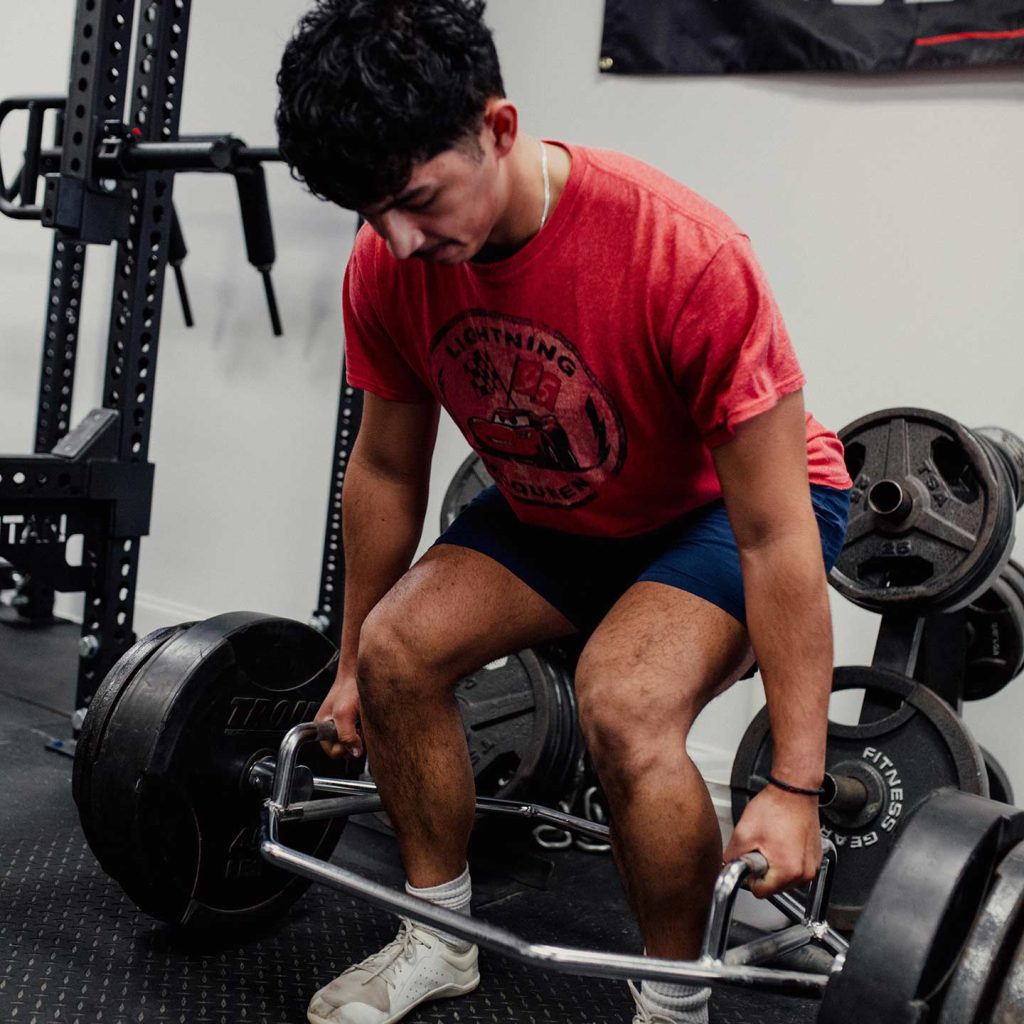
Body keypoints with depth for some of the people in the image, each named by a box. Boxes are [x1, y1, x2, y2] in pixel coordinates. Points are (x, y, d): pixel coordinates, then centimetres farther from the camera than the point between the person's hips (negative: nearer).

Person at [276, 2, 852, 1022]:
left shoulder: (684, 256, -36)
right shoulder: (388, 265, -17)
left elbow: (774, 534, -30)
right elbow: (386, 470, -2)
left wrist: (794, 788, -26)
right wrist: (348, 668, 7)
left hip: (727, 505, -5)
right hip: (553, 508, 6)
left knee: (623, 705, -30)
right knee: (397, 648, -11)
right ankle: (441, 937, 12)